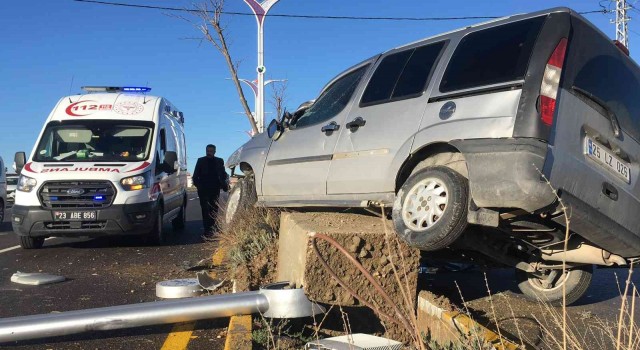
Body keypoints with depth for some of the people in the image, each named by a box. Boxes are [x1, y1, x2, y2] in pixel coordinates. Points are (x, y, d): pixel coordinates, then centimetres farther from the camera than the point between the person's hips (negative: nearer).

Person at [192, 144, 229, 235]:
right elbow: (195, 175, 7)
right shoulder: (201, 161, 9)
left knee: (214, 208, 3)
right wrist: (197, 184, -7)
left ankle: (212, 227, 8)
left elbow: (224, 175, 11)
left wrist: (225, 184, -4)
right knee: (205, 209, -1)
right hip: (203, 189, -1)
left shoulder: (219, 161, 11)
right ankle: (207, 228, 0)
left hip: (215, 189, 1)